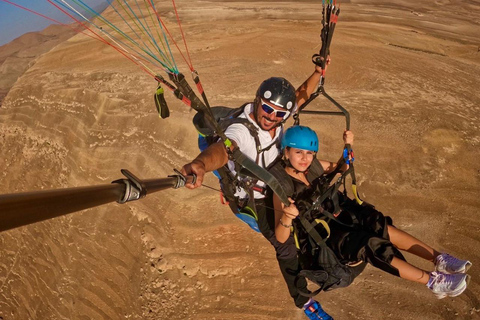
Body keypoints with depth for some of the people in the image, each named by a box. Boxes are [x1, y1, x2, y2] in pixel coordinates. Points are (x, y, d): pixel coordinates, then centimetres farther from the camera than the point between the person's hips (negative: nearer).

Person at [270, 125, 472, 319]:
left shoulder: (313, 166, -2)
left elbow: (342, 168, 17)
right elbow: (281, 238, -24)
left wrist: (348, 146, -3)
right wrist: (287, 217, -47)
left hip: (334, 216, 6)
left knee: (378, 225, -18)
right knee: (370, 245, -24)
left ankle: (438, 258, -16)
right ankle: (433, 281, -21)